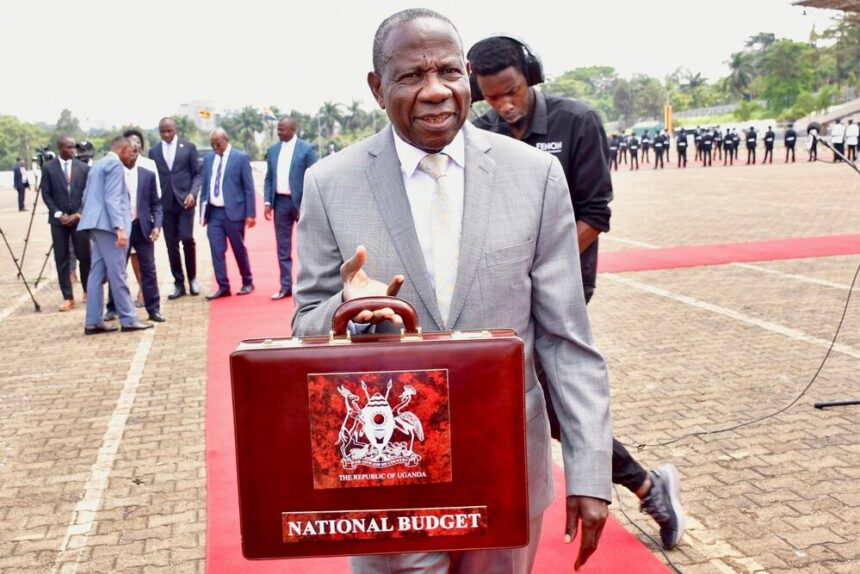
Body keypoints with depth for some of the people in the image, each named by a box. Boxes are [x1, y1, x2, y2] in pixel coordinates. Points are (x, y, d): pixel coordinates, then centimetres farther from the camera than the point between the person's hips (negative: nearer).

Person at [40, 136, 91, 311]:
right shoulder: (48, 167, 3)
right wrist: (58, 214, -9)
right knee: (61, 259, 0)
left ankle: (87, 291, 18)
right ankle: (68, 297, 4)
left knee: (84, 256, -1)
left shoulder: (83, 167, 4)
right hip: (59, 218, 0)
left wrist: (78, 214, -8)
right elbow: (46, 194, 2)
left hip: (79, 217, 0)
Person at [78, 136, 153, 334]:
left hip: (96, 224, 10)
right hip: (108, 224, -10)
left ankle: (93, 322, 7)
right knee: (117, 273, -6)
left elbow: (87, 196, 23)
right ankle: (128, 319, -3)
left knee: (97, 273, 7)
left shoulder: (97, 164, 21)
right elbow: (112, 199, -19)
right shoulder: (115, 164, -8)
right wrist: (120, 227, -24)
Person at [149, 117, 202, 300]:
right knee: (171, 243, 3)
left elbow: (197, 173, 3)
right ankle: (179, 283, 11)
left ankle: (192, 278, 9)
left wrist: (193, 193, -11)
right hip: (165, 202, 2)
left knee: (187, 238, -11)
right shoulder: (154, 151, 10)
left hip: (184, 200, -2)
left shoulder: (188, 147, 4)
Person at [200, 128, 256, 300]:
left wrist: (250, 213, -8)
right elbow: (205, 187, 14)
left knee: (239, 249, 7)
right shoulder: (208, 159, 11)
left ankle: (247, 282, 23)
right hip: (213, 212, 4)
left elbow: (249, 187, -4)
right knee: (216, 250, 1)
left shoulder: (241, 157, -3)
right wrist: (203, 212, 9)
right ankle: (223, 287, 8)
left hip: (233, 212, -4)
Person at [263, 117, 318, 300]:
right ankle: (286, 286, 11)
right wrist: (268, 202, 1)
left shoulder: (307, 149, -5)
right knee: (283, 248, 6)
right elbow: (269, 179, 13)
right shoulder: (273, 150, 11)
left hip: (300, 202, -5)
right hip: (280, 202, 5)